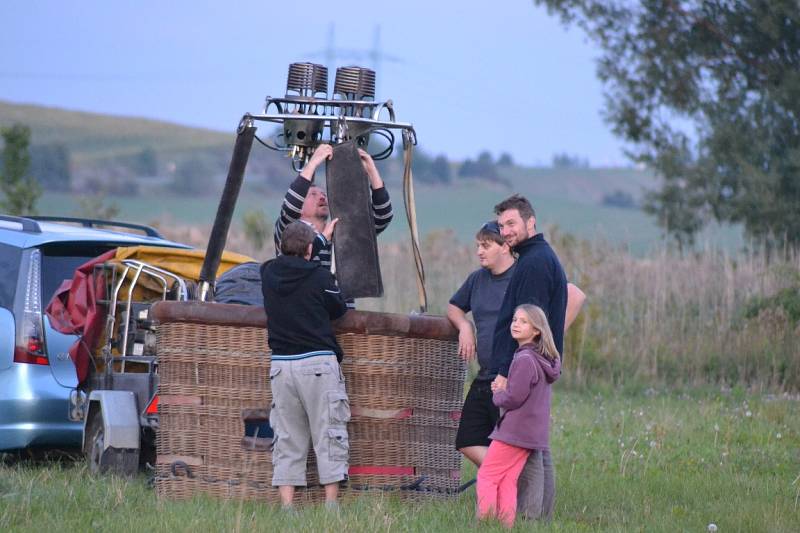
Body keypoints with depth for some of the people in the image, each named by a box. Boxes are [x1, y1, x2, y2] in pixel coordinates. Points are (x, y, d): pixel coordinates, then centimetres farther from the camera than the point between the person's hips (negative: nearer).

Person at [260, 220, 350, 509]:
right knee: (329, 435, 2)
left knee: (286, 440, 7)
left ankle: (287, 506, 1)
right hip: (319, 362, -4)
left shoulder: (269, 274, 5)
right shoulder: (320, 276, -7)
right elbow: (339, 309, 5)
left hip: (280, 364, 4)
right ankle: (331, 503, -1)